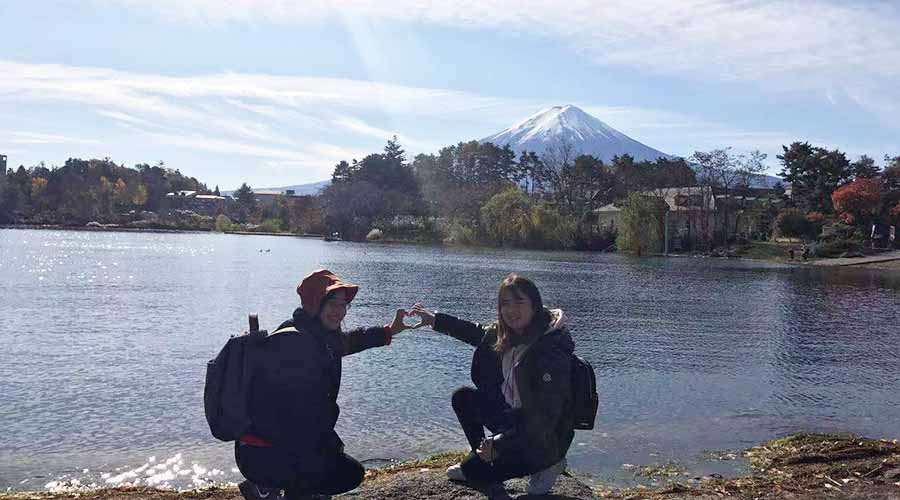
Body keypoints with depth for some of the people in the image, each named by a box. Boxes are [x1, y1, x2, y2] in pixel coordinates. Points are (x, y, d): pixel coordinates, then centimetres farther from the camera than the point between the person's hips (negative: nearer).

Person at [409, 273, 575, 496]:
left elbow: (545, 419, -29)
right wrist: (435, 320, 11)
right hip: (517, 416, 8)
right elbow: (480, 334, 16)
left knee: (473, 472, -9)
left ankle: (546, 466, 4)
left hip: (546, 439, -8)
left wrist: (499, 444, -23)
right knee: (463, 398, 9)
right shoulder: (507, 333, -5)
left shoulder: (552, 351, -30)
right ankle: (482, 458, 23)